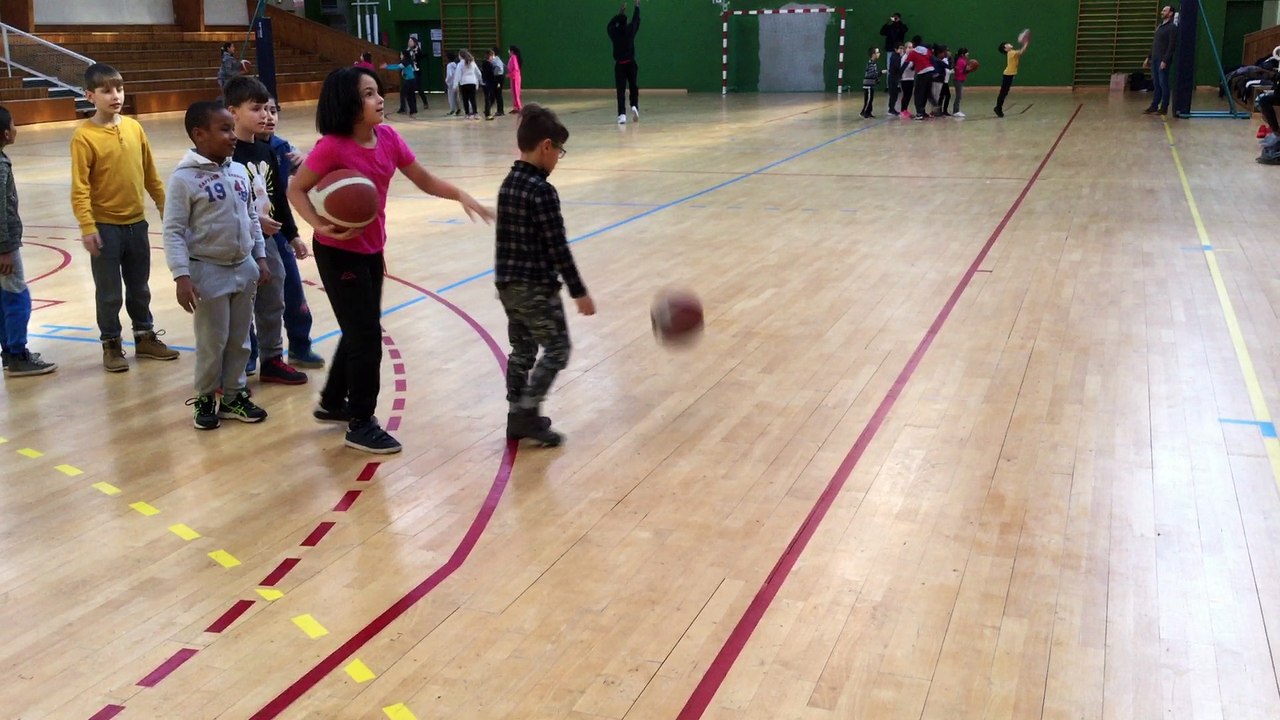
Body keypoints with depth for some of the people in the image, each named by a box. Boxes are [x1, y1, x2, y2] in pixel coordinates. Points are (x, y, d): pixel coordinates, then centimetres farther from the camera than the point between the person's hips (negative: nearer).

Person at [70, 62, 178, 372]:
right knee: (109, 293, 6)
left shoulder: (134, 127, 1)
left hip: (136, 222, 4)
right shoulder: (84, 136, -13)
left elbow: (150, 173, 10)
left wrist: (164, 205, 12)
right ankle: (111, 344, 20)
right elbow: (80, 187, -14)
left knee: (140, 287, 17)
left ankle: (145, 336, 31)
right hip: (105, 226, -4)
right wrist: (87, 226, -19)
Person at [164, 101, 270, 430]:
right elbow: (173, 231, -15)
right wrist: (182, 276, -20)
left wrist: (259, 257, 11)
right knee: (212, 343, 3)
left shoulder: (239, 171, 5)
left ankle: (234, 396, 27)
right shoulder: (184, 178, -14)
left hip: (244, 268, 6)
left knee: (239, 340, 13)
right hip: (209, 271, -6)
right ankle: (205, 399, 21)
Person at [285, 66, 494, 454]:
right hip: (338, 252, -7)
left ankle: (333, 402, 39)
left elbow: (425, 180, 2)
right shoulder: (332, 146, -22)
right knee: (366, 335, -3)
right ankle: (361, 424, 11)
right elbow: (296, 189, -14)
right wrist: (321, 226, -29)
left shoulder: (388, 138, -4)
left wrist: (461, 196, -13)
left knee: (360, 331, 19)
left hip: (372, 249, 7)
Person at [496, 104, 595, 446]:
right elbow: (558, 248, -18)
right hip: (536, 287, -9)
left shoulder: (508, 183, 7)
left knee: (522, 350, 17)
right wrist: (579, 292, -13)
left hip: (507, 283, 9)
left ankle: (518, 416, 23)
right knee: (557, 348, 3)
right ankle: (527, 413, 0)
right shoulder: (542, 191, -19)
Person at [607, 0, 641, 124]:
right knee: (633, 87, 17)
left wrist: (619, 13, 31)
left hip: (619, 65, 0)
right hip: (631, 63, 0)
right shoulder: (630, 30, -4)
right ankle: (634, 106, -1)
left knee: (620, 90, -3)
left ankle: (622, 114, -14)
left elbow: (610, 25, 21)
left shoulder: (614, 32, -2)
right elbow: (636, 20, 14)